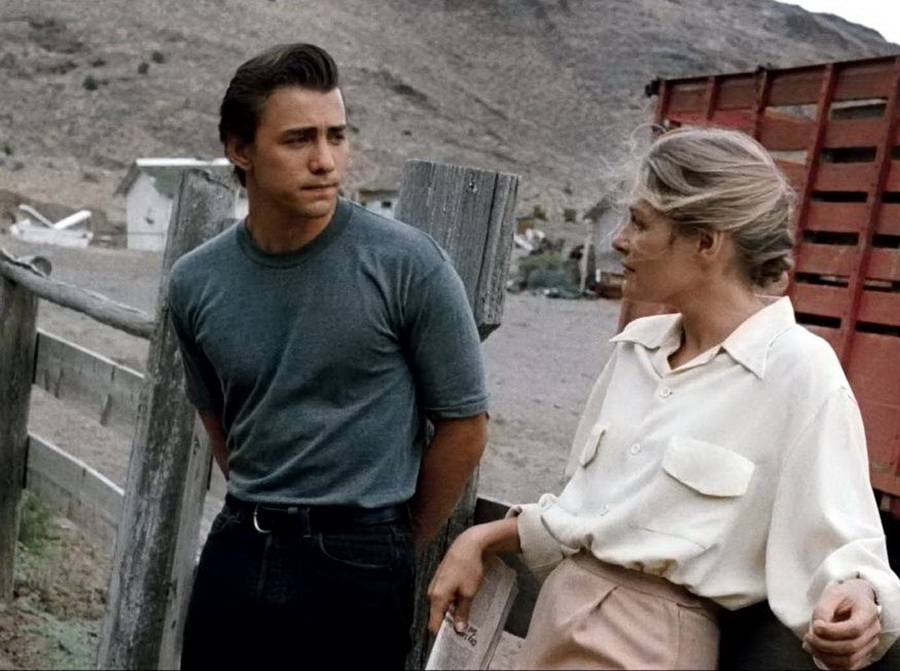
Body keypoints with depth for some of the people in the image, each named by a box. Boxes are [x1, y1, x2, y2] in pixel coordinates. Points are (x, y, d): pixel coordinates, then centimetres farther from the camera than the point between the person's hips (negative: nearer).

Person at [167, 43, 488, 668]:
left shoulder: (408, 265, -13)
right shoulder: (195, 283, -1)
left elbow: (463, 422, -6)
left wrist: (395, 547, 4)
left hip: (358, 562, -3)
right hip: (237, 548, 4)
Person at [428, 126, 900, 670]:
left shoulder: (797, 369, -15)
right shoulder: (637, 345, 4)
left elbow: (840, 546, -14)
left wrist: (855, 606, -33)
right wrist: (480, 541, 5)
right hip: (559, 608, 7)